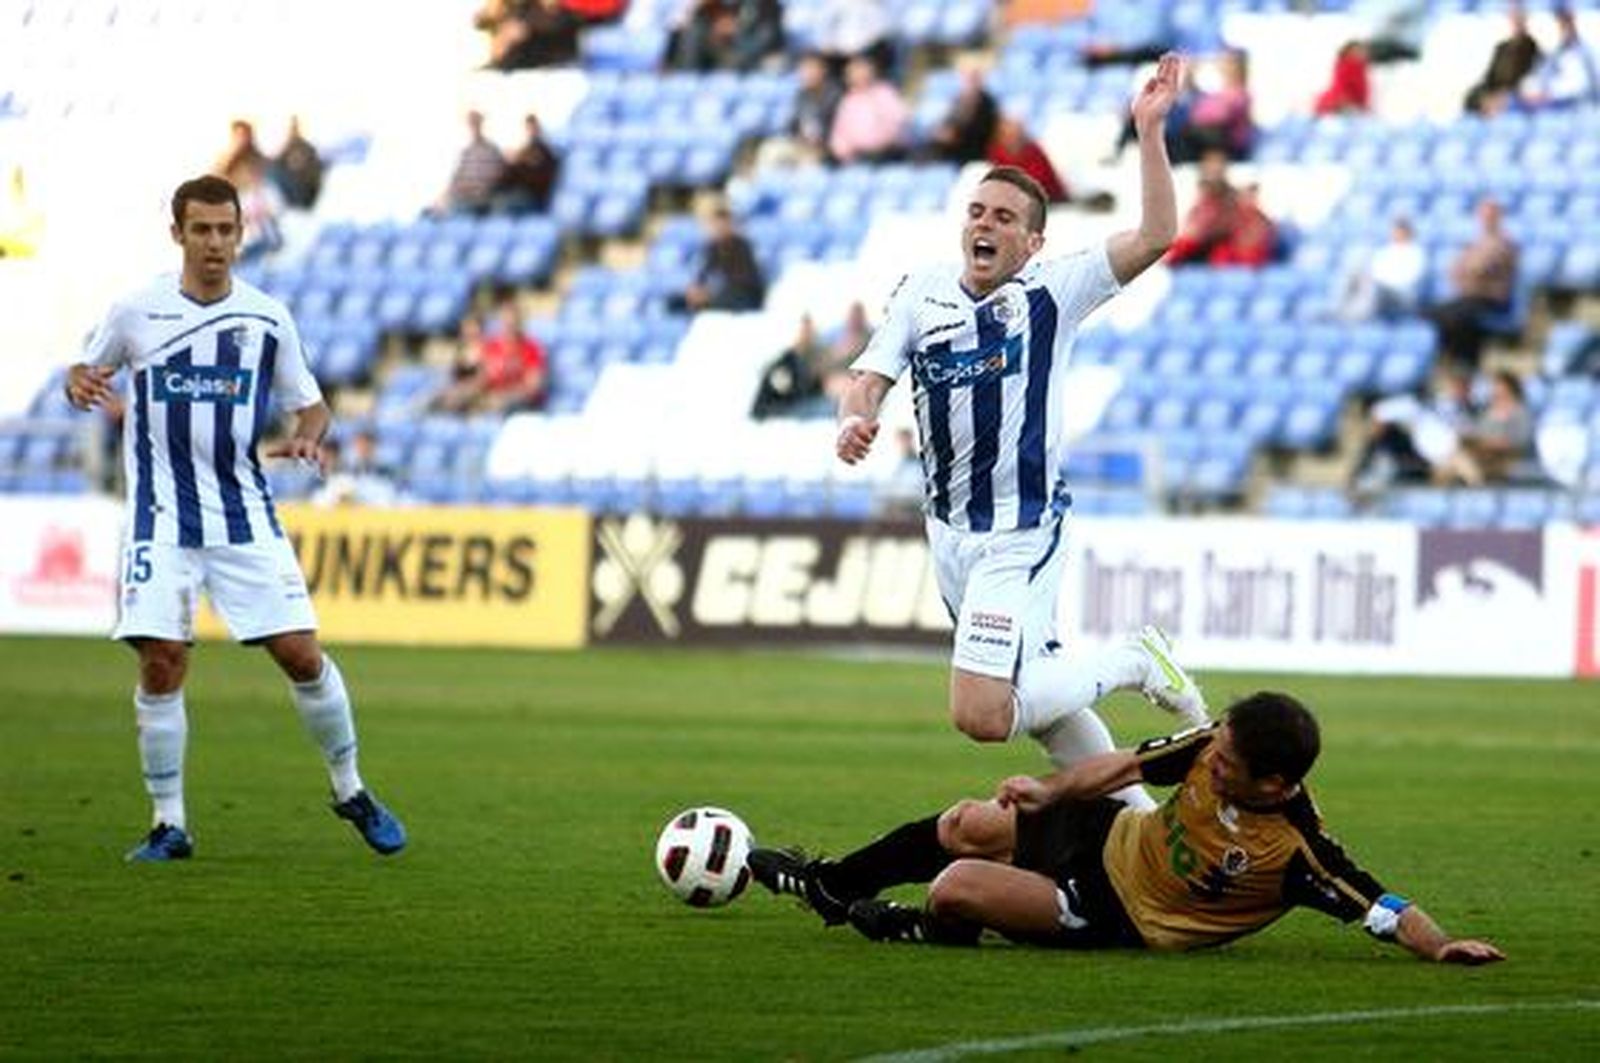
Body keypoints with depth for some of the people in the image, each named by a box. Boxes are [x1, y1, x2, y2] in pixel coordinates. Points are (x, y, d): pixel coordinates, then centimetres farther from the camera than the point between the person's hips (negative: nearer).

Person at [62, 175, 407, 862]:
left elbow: (310, 404, 11)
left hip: (244, 515, 1)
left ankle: (350, 791, 17)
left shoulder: (266, 318, 2)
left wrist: (304, 437, -12)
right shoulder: (136, 313, -1)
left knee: (301, 653, -3)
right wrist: (81, 384, -11)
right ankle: (169, 824, 2)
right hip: (161, 517, -1)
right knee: (161, 664, -10)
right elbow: (86, 371, 13)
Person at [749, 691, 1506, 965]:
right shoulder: (1211, 749, -17)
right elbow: (1129, 765, -1)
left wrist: (1439, 945, -51)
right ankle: (828, 886, 40)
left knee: (955, 889, -19)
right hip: (1110, 839, 6)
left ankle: (926, 932, 20)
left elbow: (1379, 907, -34)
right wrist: (1052, 789, 0)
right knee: (962, 827, 13)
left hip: (1121, 919, -6)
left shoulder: (1294, 851, -34)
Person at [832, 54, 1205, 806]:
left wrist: (1149, 132, -20)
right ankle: (1133, 811, 31)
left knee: (981, 716, -18)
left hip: (1022, 535, -6)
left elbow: (1155, 237, -15)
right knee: (1028, 692, 14)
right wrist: (854, 420, -20)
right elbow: (870, 378, 2)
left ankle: (1134, 663, 3)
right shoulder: (922, 294, 6)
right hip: (950, 533, 6)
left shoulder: (1051, 293, -7)